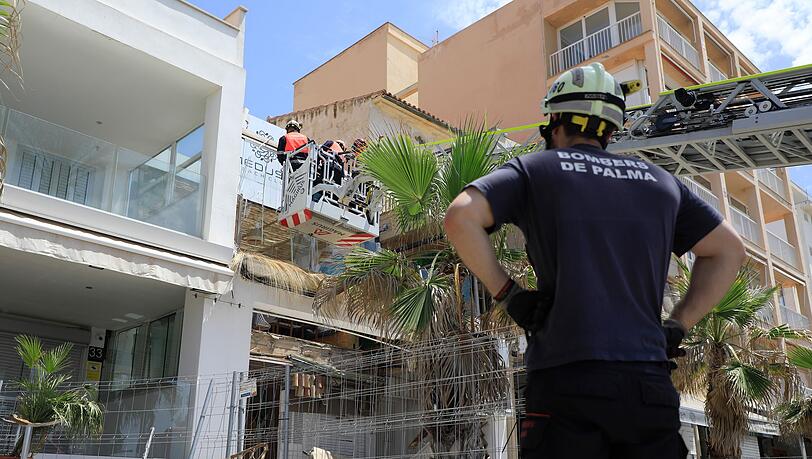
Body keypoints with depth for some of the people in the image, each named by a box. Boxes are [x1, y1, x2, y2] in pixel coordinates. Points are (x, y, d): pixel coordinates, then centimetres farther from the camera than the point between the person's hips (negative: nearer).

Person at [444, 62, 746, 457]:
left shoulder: (535, 168, 9)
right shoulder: (659, 180, 20)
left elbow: (460, 217, -6)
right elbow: (728, 250, 22)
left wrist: (505, 293, 1)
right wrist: (677, 326, 16)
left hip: (567, 380, -3)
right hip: (650, 384, 4)